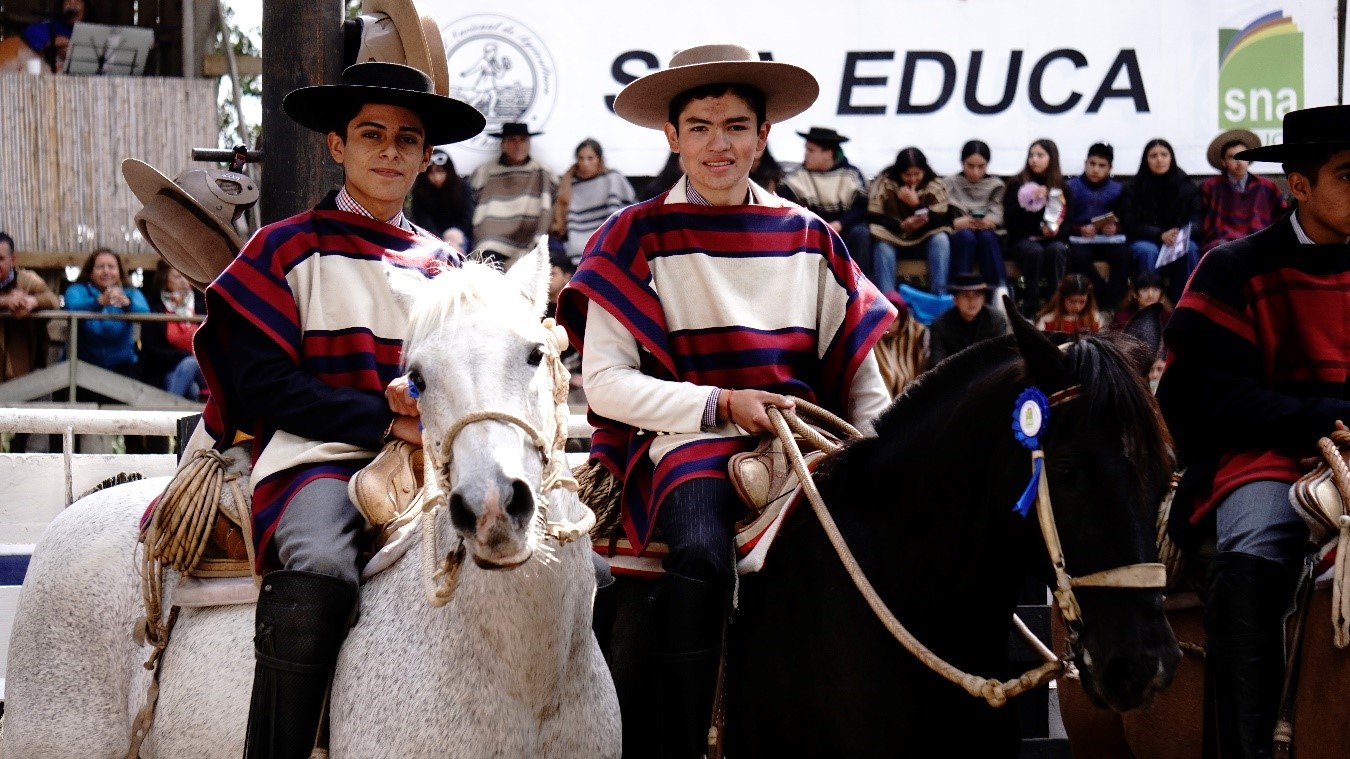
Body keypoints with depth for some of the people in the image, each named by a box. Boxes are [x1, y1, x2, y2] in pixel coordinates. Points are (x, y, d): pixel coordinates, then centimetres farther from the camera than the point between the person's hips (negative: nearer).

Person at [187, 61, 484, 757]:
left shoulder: (445, 266, 21)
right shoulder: (287, 250, 7)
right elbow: (265, 386, -2)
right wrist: (386, 420, -12)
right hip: (318, 455, -5)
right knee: (321, 563, -37)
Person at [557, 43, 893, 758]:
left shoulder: (808, 237, 15)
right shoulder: (637, 237, 6)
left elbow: (858, 375, 15)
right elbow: (606, 382, -1)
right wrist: (721, 404, -11)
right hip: (687, 438, -3)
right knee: (700, 554, -35)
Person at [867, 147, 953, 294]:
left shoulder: (936, 186, -7)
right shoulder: (883, 183, -11)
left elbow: (941, 221, -16)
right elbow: (873, 218, -14)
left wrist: (917, 205, -31)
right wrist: (901, 225, -30)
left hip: (923, 240, 2)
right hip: (892, 238, -2)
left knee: (941, 239, -27)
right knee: (882, 246, -33)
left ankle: (939, 295, -31)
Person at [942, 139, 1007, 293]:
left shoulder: (996, 186, 13)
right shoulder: (950, 184, 10)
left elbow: (997, 216, -3)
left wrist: (988, 223, -26)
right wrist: (957, 222, -25)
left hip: (990, 239, 1)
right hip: (958, 239, -1)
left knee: (987, 236, -33)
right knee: (966, 235, -34)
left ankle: (1000, 291, -45)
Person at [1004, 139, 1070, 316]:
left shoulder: (1061, 186, 10)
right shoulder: (1017, 184, 5)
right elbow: (1009, 219, -5)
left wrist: (1056, 230, -17)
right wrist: (1029, 200, -19)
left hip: (1053, 239, 1)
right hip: (1023, 240, -1)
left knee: (1056, 250, -33)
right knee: (1034, 251, -34)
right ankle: (1030, 307, -30)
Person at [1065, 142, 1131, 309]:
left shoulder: (1117, 189, 13)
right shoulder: (1072, 187, 6)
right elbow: (1065, 221, -2)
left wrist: (1115, 228, -16)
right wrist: (1080, 229, -21)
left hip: (1108, 239, 1)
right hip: (1080, 239, -1)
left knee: (1123, 255, -29)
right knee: (1078, 256, -34)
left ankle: (1111, 301, -22)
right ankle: (1104, 294, -25)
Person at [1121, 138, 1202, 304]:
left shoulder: (1186, 186, 6)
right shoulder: (1134, 189, 2)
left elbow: (1198, 221, 0)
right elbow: (1131, 225, -5)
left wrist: (1182, 234, -24)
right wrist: (1161, 235, -23)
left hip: (1180, 242, 1)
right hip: (1145, 242, -1)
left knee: (1190, 249, -32)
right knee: (1148, 251, -36)